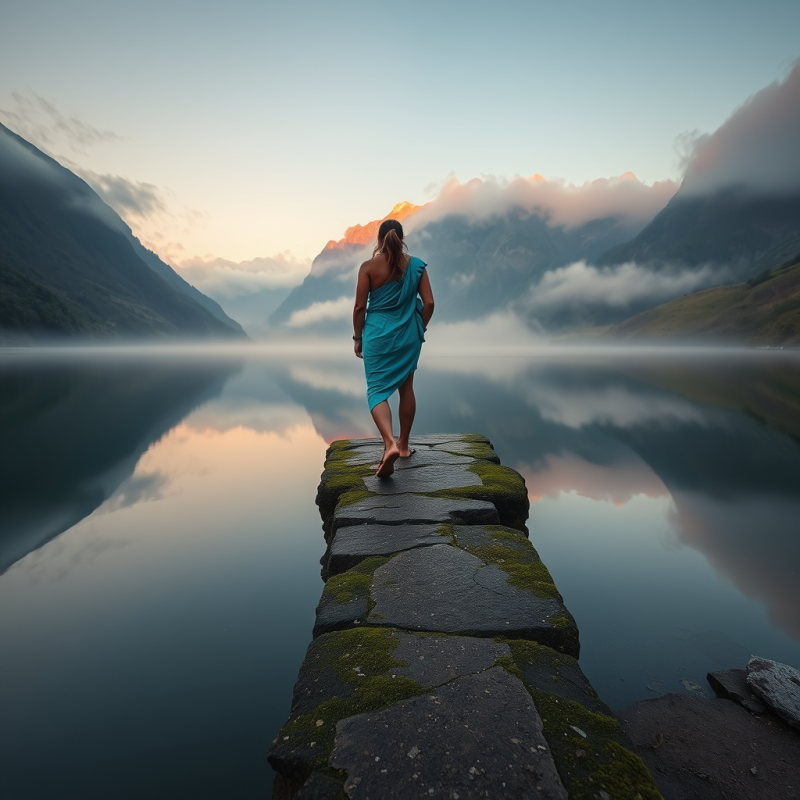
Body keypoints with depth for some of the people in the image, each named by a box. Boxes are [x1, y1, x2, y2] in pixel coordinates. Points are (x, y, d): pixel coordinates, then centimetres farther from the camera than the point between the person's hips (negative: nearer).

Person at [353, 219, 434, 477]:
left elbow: (360, 307, -7)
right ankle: (403, 444, 25)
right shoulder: (416, 265, 0)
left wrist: (357, 337, 5)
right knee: (406, 388, 15)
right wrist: (420, 329, 13)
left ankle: (390, 444, -21)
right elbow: (429, 303, -2)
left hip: (378, 335, -3)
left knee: (377, 390, 1)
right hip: (408, 335, 3)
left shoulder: (368, 266, -6)